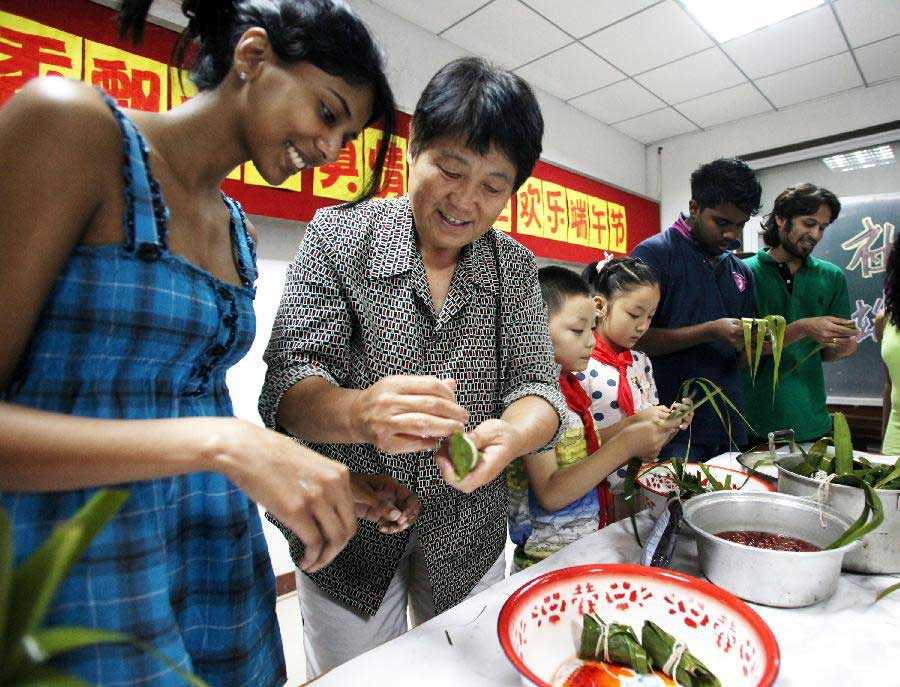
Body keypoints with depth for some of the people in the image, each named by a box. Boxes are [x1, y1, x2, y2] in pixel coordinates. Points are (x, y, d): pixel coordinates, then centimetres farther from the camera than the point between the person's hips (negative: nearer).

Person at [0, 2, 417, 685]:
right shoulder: (71, 123, -11)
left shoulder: (238, 232, 9)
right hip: (75, 581, -6)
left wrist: (334, 486, 4)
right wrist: (221, 443, -27)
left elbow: (191, 404, 11)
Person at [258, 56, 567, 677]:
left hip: (469, 537, 3)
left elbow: (538, 385, -6)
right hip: (348, 536, -2)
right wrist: (360, 412, -39)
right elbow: (289, 381, -17)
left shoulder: (516, 268, -2)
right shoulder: (339, 236, -11)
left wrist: (511, 433, -30)